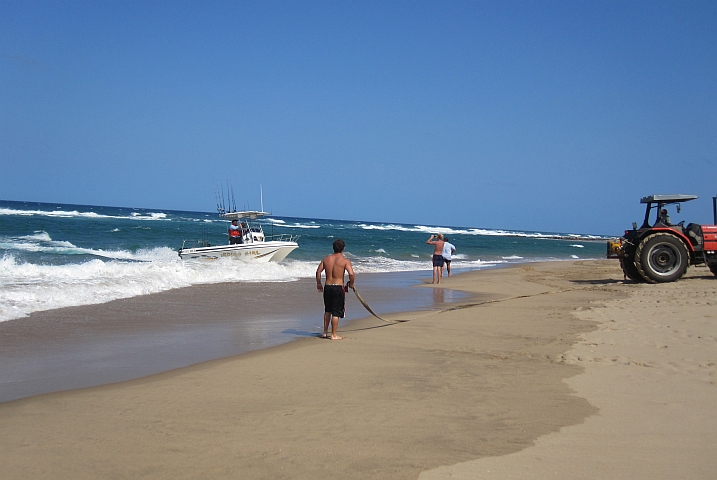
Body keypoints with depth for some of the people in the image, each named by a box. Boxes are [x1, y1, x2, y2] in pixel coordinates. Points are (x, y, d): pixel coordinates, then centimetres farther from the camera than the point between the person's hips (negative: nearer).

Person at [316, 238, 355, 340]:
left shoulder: (326, 259, 5)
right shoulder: (345, 260, -8)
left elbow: (318, 271, 5)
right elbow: (351, 274, -18)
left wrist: (318, 283, 17)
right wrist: (351, 284, 0)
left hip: (327, 287, 4)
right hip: (338, 287, -4)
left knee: (327, 311, 20)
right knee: (336, 312, 3)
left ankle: (325, 333, 25)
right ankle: (334, 335, 6)